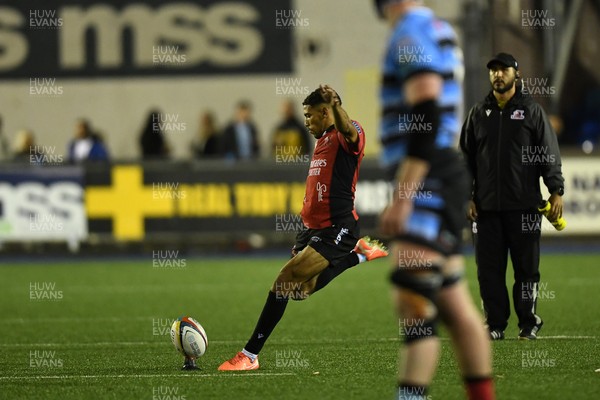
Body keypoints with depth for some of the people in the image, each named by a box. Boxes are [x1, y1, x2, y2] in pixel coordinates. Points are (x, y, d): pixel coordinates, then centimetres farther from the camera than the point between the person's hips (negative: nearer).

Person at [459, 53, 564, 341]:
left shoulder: (532, 111, 4)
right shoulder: (478, 114, 12)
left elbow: (549, 154, 2)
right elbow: (466, 158, 14)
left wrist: (556, 191, -6)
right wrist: (467, 197, 6)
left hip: (524, 206, -2)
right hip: (486, 206, 2)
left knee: (527, 268, 0)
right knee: (489, 268, 1)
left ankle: (528, 323, 9)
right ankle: (495, 325, 7)